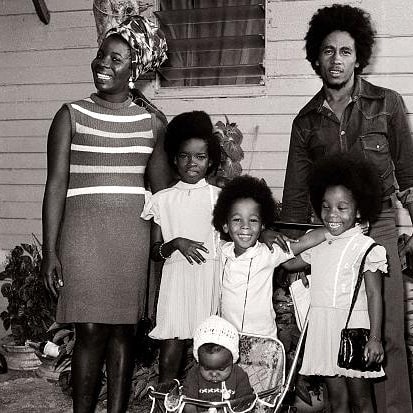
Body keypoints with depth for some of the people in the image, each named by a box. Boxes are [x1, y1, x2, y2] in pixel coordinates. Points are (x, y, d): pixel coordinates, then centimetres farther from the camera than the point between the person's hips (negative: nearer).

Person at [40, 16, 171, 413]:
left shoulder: (152, 124, 9)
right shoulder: (71, 115, 3)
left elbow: (163, 190, 14)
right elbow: (56, 184, -1)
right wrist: (50, 251, -6)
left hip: (134, 232, 2)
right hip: (84, 228, -2)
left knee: (123, 329, 5)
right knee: (91, 330, -4)